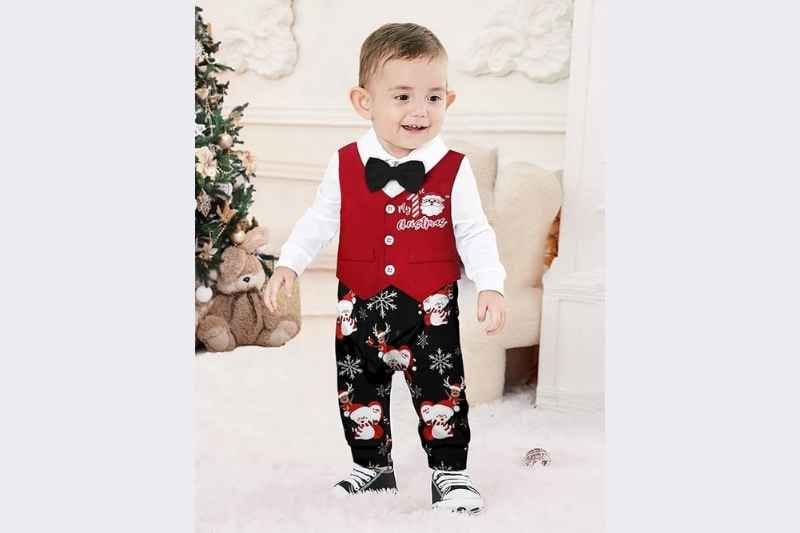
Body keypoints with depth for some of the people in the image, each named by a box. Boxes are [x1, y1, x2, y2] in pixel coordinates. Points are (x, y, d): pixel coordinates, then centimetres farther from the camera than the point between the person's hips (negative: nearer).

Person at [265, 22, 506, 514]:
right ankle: (373, 468, 34)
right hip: (360, 310, 3)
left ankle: (450, 472, 23)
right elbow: (319, 221, 6)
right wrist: (288, 264, -2)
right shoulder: (345, 166, -5)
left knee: (441, 393, 5)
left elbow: (474, 233, -4)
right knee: (359, 396, 15)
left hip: (431, 311, -2)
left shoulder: (454, 170, -9)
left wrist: (491, 285, -13)